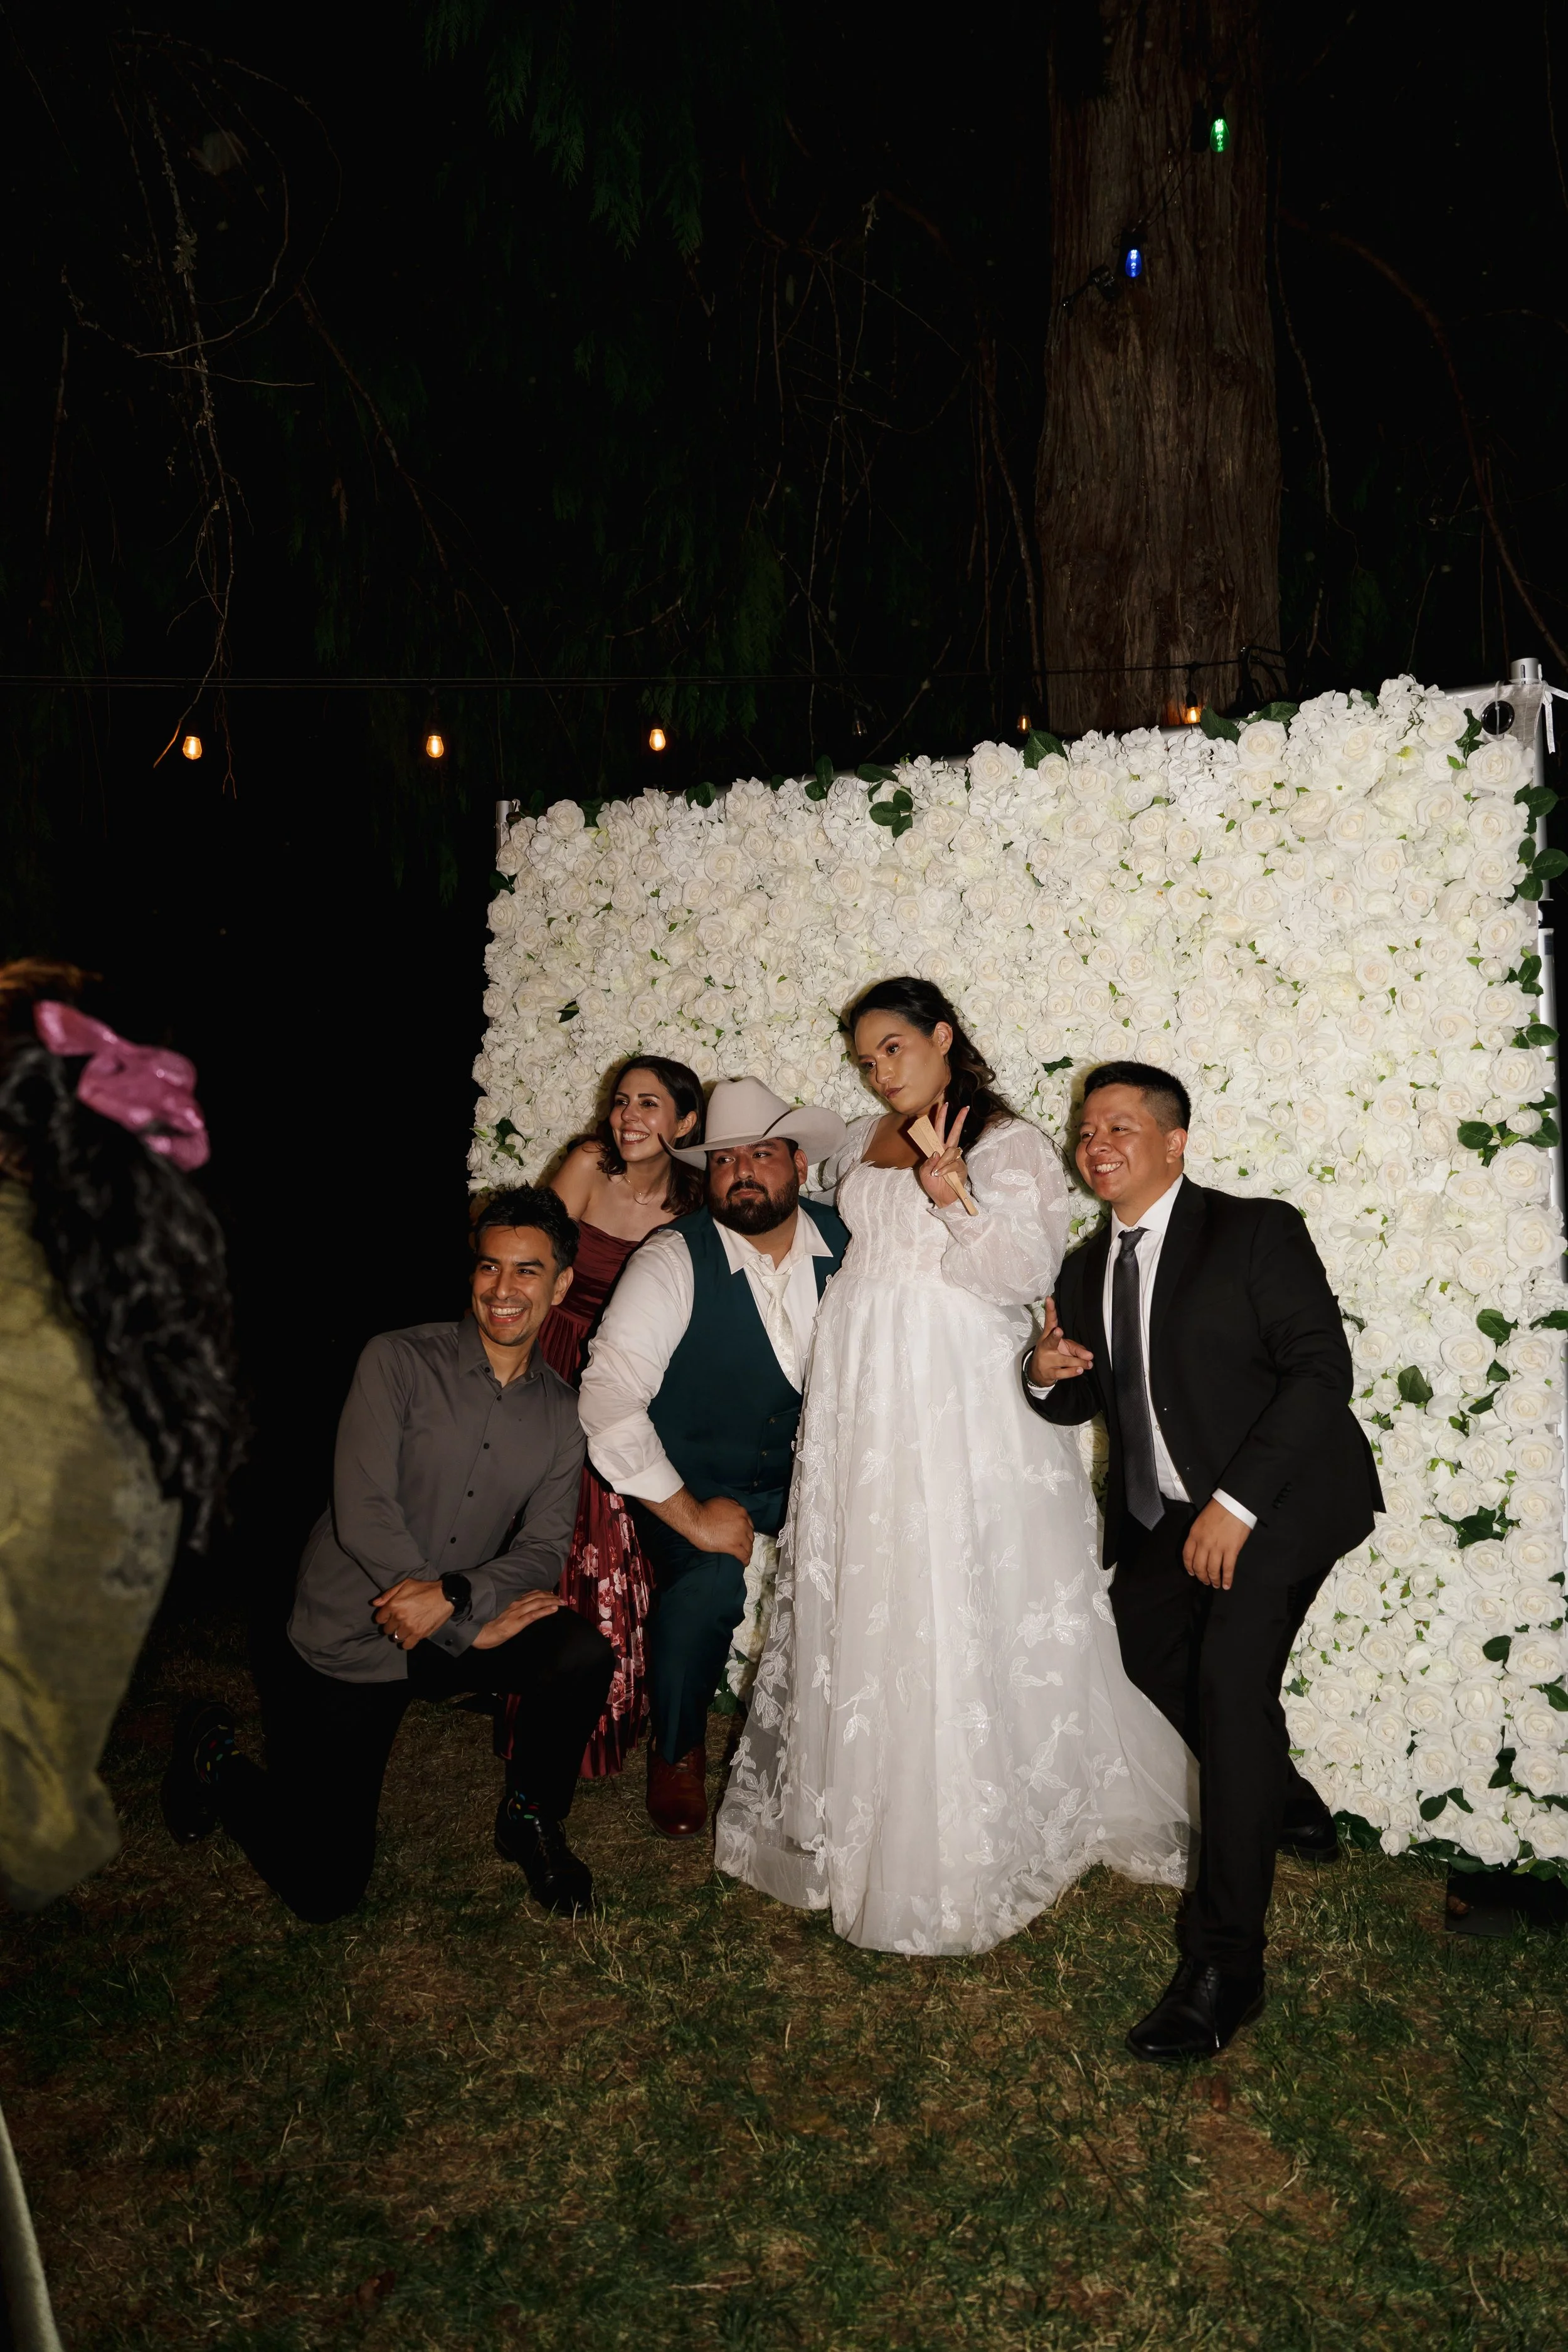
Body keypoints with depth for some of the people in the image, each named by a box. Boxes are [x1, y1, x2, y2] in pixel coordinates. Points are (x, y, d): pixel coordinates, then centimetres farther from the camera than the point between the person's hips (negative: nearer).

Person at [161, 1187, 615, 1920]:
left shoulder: (561, 1414, 0)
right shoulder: (399, 1361, -12)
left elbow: (542, 1552, -5)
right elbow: (363, 1516, -19)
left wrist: (456, 1598, -26)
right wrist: (473, 1627, -18)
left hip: (462, 1635, 4)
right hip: (349, 1638, -3)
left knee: (585, 1655, -25)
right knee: (324, 1888, -5)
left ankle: (530, 1819, 5)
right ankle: (213, 1752, 24)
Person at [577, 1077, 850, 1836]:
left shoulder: (845, 1246, -6)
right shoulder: (674, 1263, -18)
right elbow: (608, 1401, -24)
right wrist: (691, 1516, -22)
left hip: (802, 1471, 3)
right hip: (693, 1480, -3)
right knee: (708, 1584, -30)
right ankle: (677, 1752, 2)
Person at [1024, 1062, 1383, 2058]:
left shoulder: (1257, 1232, -13)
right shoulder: (1087, 1268, 7)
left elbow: (1322, 1368, -20)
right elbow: (1087, 1403, 14)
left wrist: (1237, 1501, -26)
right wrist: (1050, 1376, -11)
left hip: (1279, 1495, -8)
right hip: (1162, 1511, 8)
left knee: (1230, 1674, -21)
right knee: (1147, 1645, 12)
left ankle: (1224, 1966, -12)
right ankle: (1288, 1802, 41)